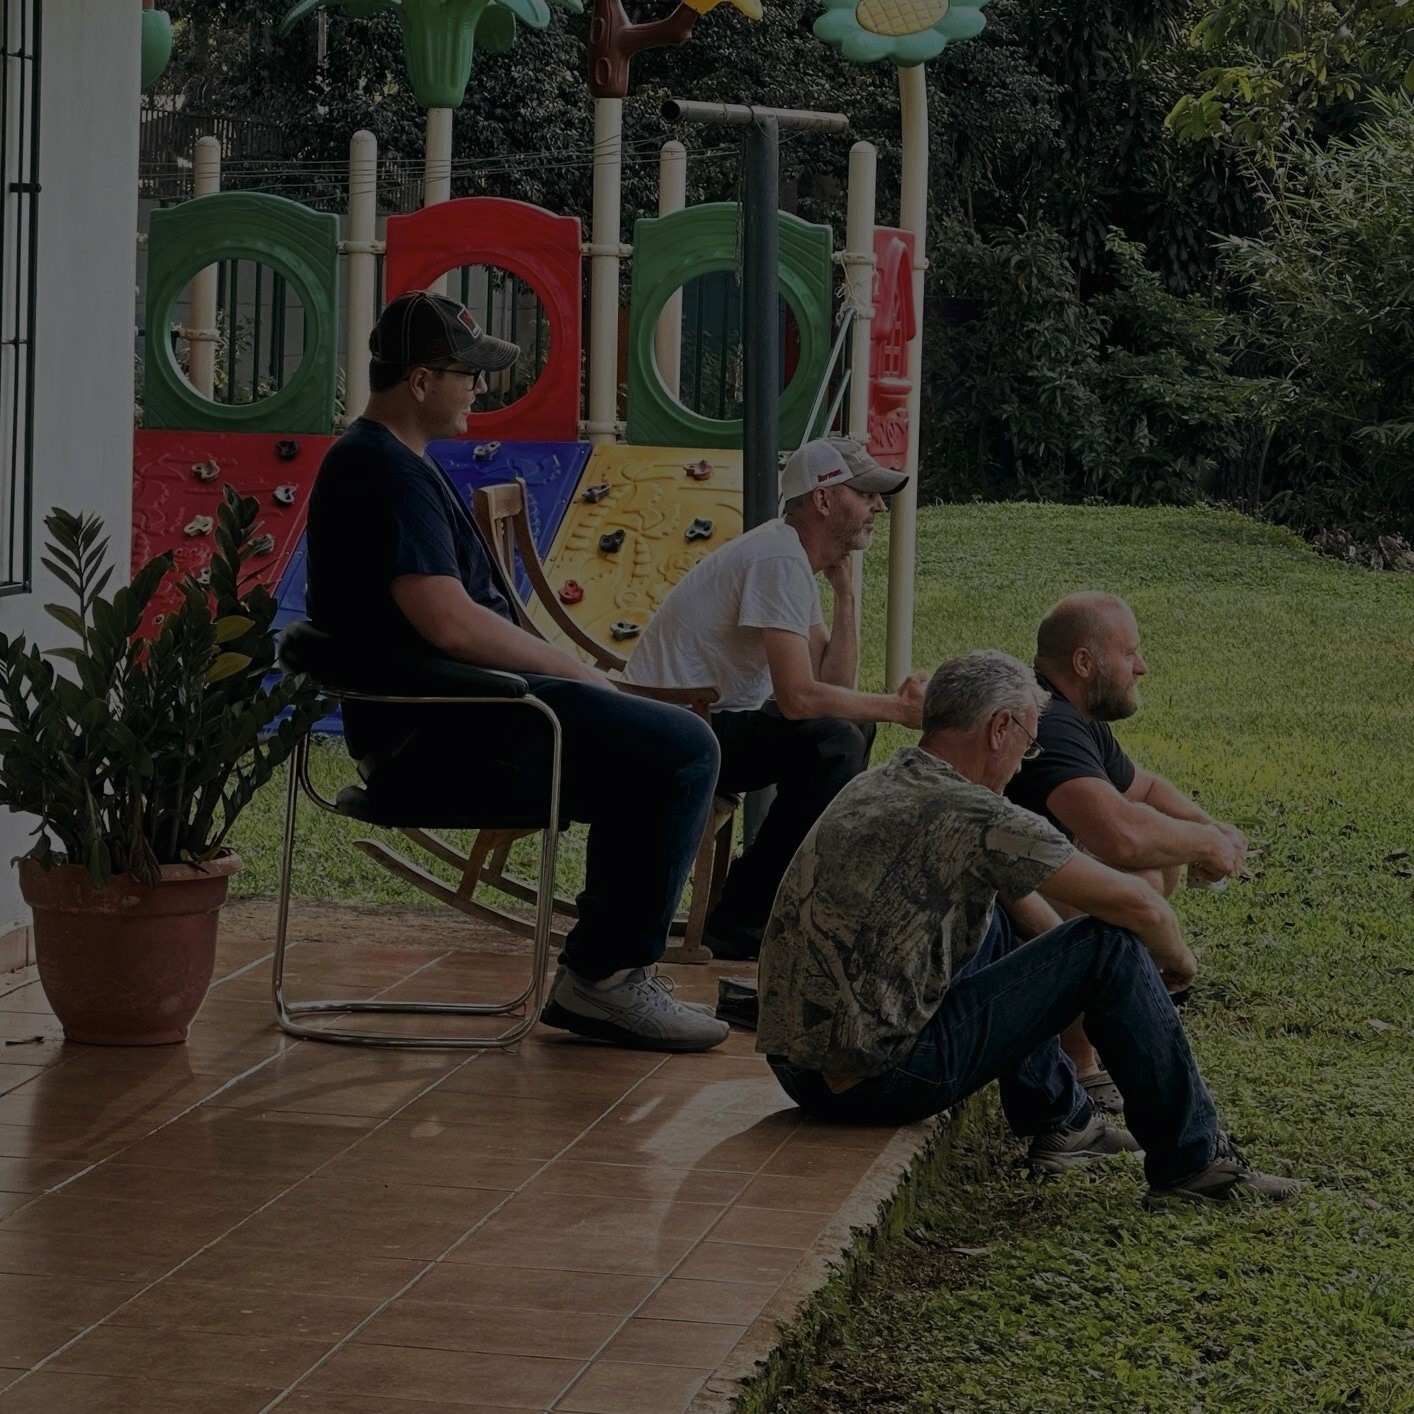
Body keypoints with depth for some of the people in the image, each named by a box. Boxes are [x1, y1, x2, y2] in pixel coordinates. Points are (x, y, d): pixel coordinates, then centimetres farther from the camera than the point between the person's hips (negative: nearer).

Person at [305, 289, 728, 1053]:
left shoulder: (379, 461, 19)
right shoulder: (383, 472, -16)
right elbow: (450, 624, -24)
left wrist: (567, 674, 10)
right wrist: (574, 671, -12)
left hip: (445, 717, 12)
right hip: (438, 731, -12)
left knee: (648, 753, 22)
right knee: (683, 748, -14)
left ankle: (594, 973, 16)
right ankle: (607, 975, -8)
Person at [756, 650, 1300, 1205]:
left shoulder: (872, 788, 13)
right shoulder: (972, 816, -14)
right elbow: (1136, 905, -9)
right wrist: (1176, 962, 11)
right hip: (882, 1080, -9)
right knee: (1112, 946, -2)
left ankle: (1059, 1118, 39)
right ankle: (1191, 1159, 10)